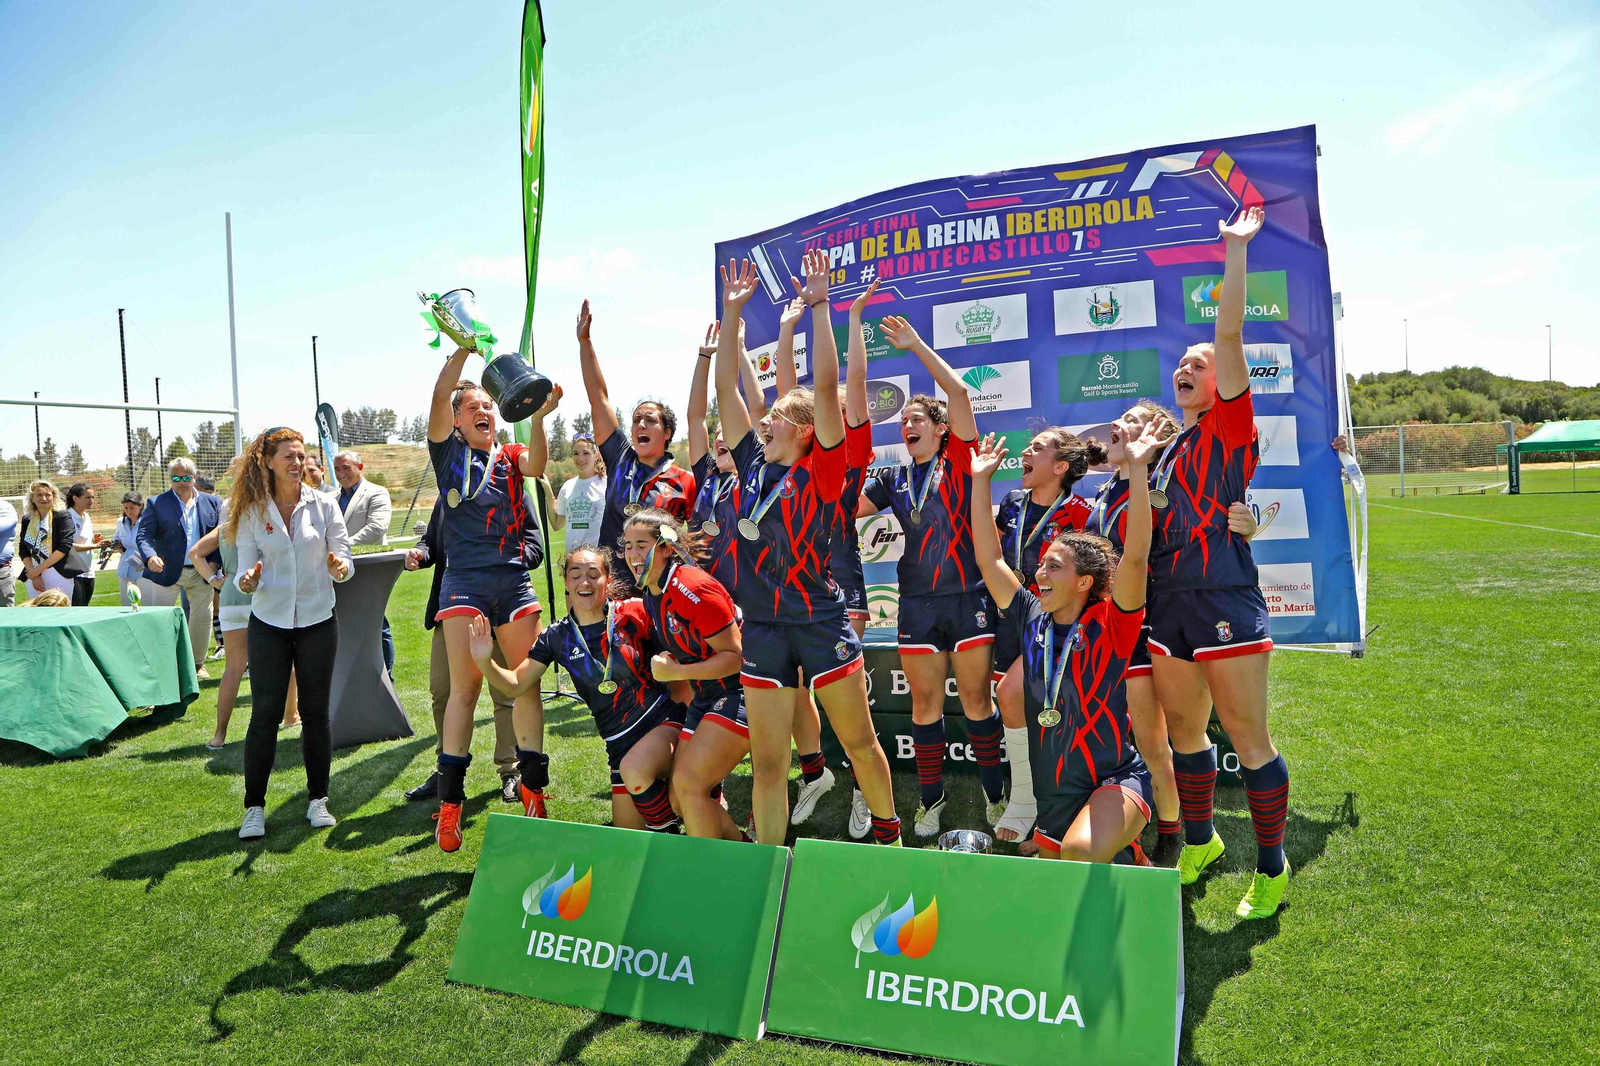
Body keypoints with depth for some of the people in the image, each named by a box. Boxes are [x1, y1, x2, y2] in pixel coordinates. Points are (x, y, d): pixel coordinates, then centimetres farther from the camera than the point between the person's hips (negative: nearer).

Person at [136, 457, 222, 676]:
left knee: (202, 618, 9)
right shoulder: (157, 504, -1)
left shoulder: (212, 502, 6)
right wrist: (150, 557, -27)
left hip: (201, 572, 2)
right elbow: (143, 534, -8)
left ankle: (197, 663, 24)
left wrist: (216, 561, -9)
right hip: (167, 571, -2)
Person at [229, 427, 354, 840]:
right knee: (265, 714, -1)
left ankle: (318, 800, 18)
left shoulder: (324, 504, 0)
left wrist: (339, 567, -25)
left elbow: (343, 560, -3)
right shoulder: (253, 511, 0)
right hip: (268, 623, 0)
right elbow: (246, 566, 0)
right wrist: (247, 581, -23)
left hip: (317, 621, 0)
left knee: (315, 712, 6)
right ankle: (254, 808, 10)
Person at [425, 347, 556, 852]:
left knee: (525, 683, 2)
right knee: (464, 686, -5)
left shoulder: (510, 456, 14)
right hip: (465, 580, -2)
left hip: (515, 580, 2)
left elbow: (537, 465, -10)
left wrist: (537, 417, -25)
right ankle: (449, 801, 2)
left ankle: (533, 790, 12)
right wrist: (466, 344, -11)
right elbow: (440, 394, -4)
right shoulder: (449, 454, 10)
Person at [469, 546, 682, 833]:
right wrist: (484, 661, -16)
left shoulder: (632, 614, -12)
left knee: (633, 768, -35)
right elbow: (515, 684, 1)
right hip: (620, 741, 4)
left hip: (663, 720, -4)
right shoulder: (557, 637, -1)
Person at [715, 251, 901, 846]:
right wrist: (731, 312, 8)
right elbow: (726, 388, 8)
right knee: (767, 762, 6)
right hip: (763, 626, 4)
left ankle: (889, 833, 34)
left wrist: (818, 306, -14)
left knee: (860, 743, 11)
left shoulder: (821, 469, -4)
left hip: (821, 623, -3)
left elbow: (827, 385, -14)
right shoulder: (753, 463, 7)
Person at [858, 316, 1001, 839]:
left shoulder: (959, 458, 2)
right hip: (917, 601, 4)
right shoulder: (893, 479, 13)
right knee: (925, 704, 8)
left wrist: (915, 344, -7)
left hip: (968, 596, -3)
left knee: (977, 702, 3)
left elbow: (959, 391, -9)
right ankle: (931, 800, 21)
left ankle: (996, 795, 17)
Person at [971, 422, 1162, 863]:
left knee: (1081, 852, -33)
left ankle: (1131, 859, 0)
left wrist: (1137, 469, -30)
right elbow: (989, 558, 5)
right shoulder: (1032, 621, 3)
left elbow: (1136, 555, -25)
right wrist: (980, 480, 5)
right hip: (1053, 798, 6)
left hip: (1115, 781, -6)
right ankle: (1117, 850, 40)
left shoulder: (1110, 626, -11)